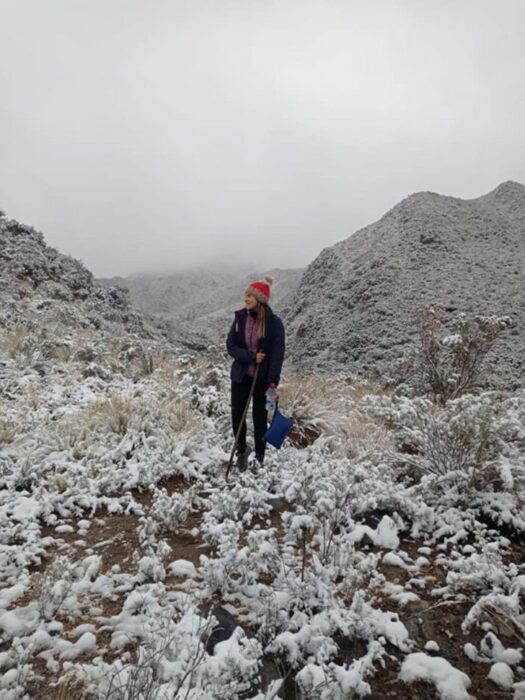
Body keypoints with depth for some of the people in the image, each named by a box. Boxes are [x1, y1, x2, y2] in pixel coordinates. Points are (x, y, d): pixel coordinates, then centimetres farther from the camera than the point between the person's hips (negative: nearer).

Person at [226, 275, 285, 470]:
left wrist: (273, 383, -21)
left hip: (262, 379, -3)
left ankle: (260, 457, 25)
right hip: (240, 376, 3)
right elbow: (231, 346, -3)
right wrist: (251, 356, -19)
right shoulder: (240, 317, -2)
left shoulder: (274, 322, -12)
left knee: (260, 418, 8)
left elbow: (278, 354, -13)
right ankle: (242, 451, 32)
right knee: (237, 416, 7)